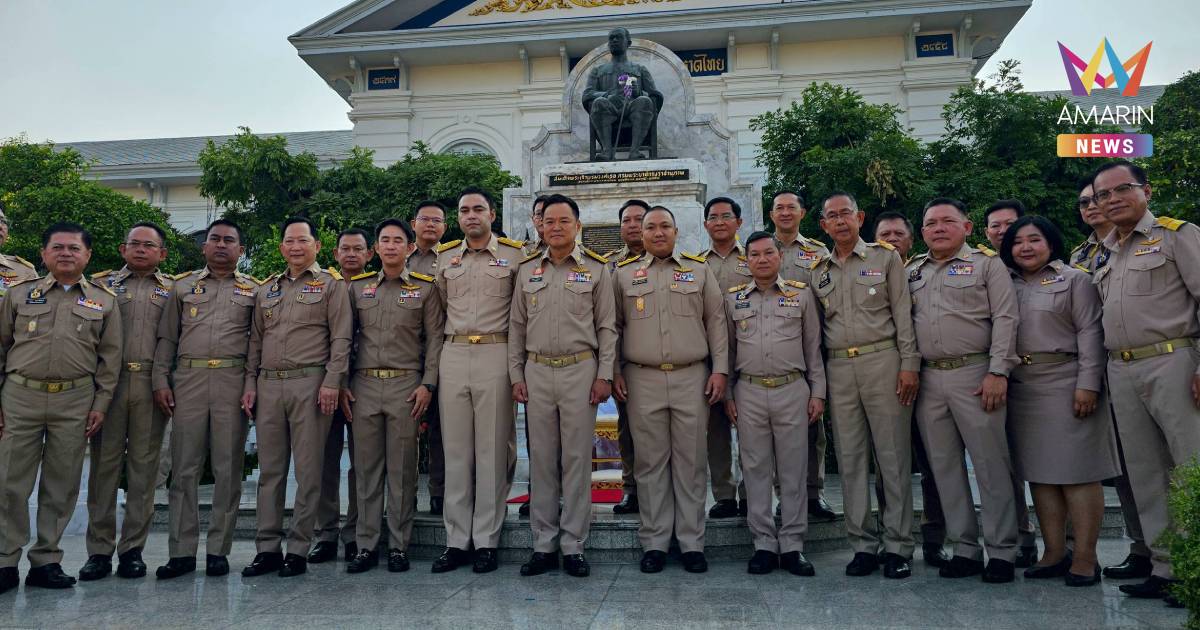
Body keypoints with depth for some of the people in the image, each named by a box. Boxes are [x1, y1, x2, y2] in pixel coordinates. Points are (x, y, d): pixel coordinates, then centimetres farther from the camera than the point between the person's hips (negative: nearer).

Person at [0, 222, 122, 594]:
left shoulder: (104, 301, 7)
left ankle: (45, 561, 16)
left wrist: (101, 404, 0)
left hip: (75, 402, 0)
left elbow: (110, 357, 7)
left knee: (61, 486, 5)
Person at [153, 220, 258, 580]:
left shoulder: (253, 290, 11)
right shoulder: (183, 286, 15)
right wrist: (160, 381, 2)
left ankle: (218, 550, 10)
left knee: (228, 469, 2)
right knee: (184, 468, 2)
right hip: (188, 380, 1)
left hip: (233, 383, -1)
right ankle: (182, 552, 9)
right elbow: (166, 338, 13)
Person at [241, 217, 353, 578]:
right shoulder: (267, 289, 19)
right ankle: (268, 549, 16)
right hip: (268, 385, 5)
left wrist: (331, 382, -13)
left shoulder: (330, 284, 4)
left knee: (308, 471, -1)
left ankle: (298, 550, 6)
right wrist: (250, 383, 10)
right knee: (269, 470, 8)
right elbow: (256, 340, 19)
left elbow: (341, 338, -4)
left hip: (310, 384, -5)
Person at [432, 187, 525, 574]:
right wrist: (455, 336, 13)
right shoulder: (444, 257, 14)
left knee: (492, 451, 0)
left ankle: (486, 541, 8)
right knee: (456, 451, 6)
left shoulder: (515, 254, 3)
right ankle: (456, 541, 13)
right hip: (453, 355, 4)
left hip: (495, 355, -3)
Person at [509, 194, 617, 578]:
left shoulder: (595, 268, 4)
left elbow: (607, 327, 3)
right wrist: (515, 374, 5)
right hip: (537, 371, 3)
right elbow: (517, 326, 12)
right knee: (541, 460, 6)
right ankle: (544, 546, 15)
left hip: (580, 370, -2)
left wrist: (604, 375, -5)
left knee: (577, 459, 1)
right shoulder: (527, 269, 11)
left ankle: (573, 546, 10)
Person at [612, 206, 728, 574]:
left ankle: (692, 543, 12)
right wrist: (614, 372, 3)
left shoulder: (699, 270, 11)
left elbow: (716, 322, 9)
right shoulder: (624, 273, 11)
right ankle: (654, 543, 13)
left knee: (691, 462, 3)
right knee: (650, 463, 4)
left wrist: (719, 369, 1)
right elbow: (613, 326, 11)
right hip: (642, 380, 0)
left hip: (692, 378, 0)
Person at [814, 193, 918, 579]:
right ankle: (863, 544, 14)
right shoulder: (819, 271, 15)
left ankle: (897, 546, 8)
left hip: (883, 362, -3)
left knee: (893, 456, -1)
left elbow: (903, 314, 0)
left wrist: (909, 364, -9)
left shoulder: (885, 257, 5)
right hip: (839, 368, 4)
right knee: (850, 459, 5)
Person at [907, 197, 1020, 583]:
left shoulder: (986, 263, 4)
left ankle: (1001, 551, 8)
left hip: (974, 374, -4)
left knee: (990, 463, -2)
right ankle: (965, 549, 17)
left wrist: (998, 372, -13)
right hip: (928, 378, 5)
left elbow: (1005, 319, -4)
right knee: (944, 466, 7)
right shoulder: (911, 272, 16)